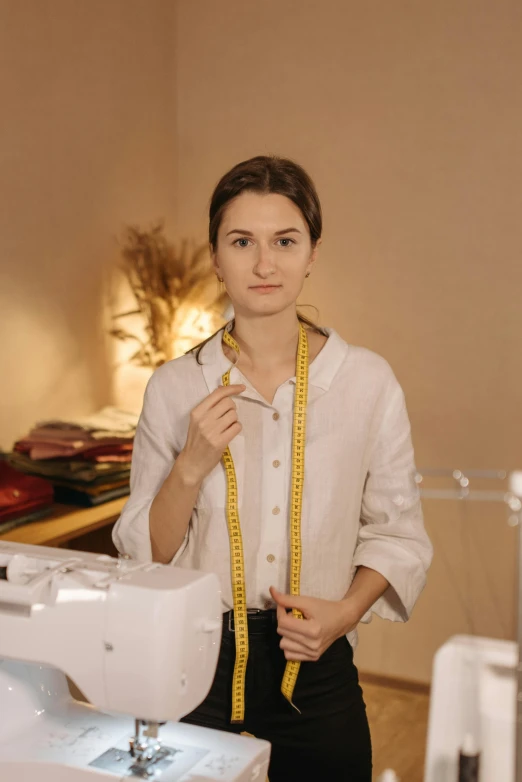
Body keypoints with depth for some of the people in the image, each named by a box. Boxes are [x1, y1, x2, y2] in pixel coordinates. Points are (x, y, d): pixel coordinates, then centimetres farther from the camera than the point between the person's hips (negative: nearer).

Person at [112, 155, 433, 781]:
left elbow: (396, 533, 2)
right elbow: (144, 555, -3)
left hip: (317, 666, 0)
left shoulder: (369, 382, -6)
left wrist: (347, 610, -14)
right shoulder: (174, 388, -5)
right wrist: (192, 465, -18)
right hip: (198, 657, 0)